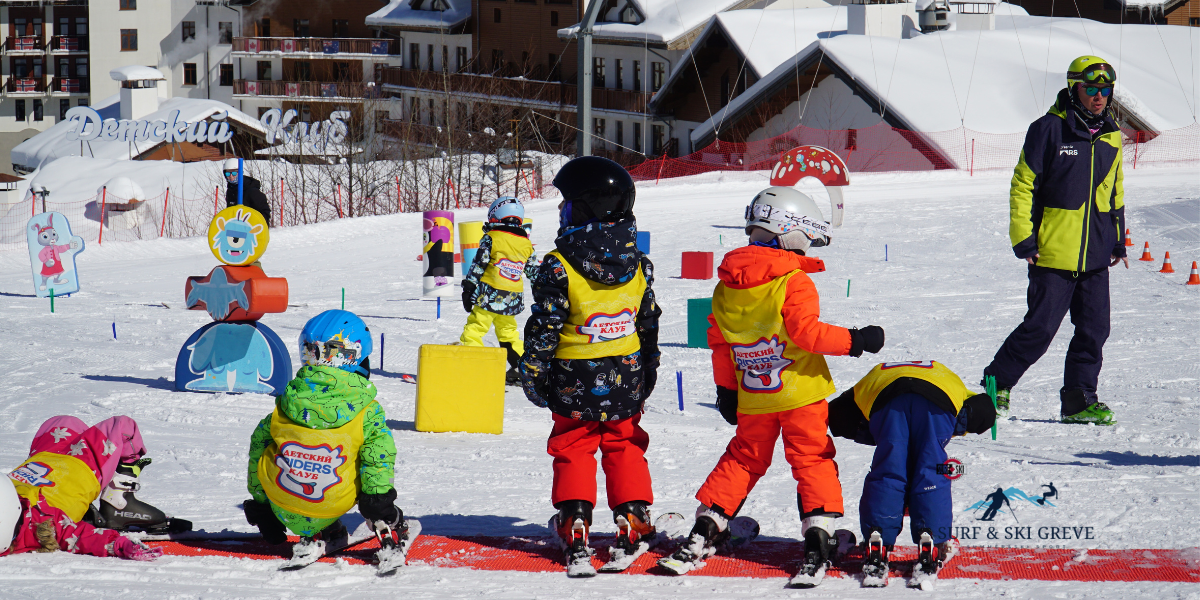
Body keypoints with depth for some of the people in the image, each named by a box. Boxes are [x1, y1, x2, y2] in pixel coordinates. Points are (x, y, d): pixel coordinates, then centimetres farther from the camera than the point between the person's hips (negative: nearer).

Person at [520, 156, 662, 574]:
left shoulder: (559, 266, -16)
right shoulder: (637, 265, -1)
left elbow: (544, 328, -14)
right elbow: (649, 325, 8)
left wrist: (533, 374, -1)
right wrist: (648, 375, 19)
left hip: (575, 382, -4)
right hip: (627, 380, 4)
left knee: (573, 451, 8)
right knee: (624, 449, 17)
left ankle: (575, 528, 2)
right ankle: (633, 524, 14)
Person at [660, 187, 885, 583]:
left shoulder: (726, 287, 3)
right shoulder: (794, 283, -16)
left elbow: (719, 343, 9)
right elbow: (807, 333, -21)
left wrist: (726, 388, 19)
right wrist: (854, 341, -11)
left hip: (752, 399, 5)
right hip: (801, 393, -5)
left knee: (744, 459, 17)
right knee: (812, 459, 4)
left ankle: (705, 529, 11)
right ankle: (817, 536, -7)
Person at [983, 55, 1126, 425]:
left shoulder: (1111, 137, 12)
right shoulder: (1049, 130, -7)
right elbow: (1023, 185, -6)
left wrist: (1118, 240, 20)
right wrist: (1022, 238, -10)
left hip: (1095, 256, 6)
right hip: (1053, 254, -6)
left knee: (1094, 328, 3)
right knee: (1040, 328, -7)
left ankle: (1079, 400, 13)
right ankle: (996, 384, 10)